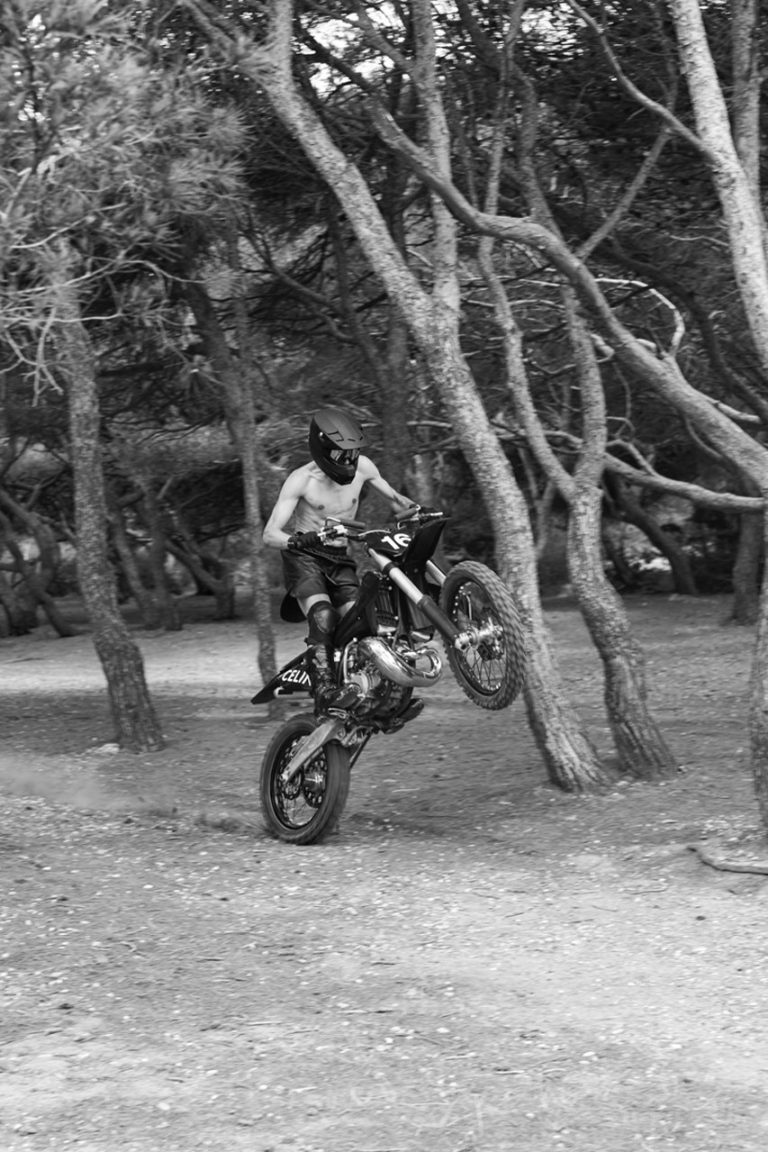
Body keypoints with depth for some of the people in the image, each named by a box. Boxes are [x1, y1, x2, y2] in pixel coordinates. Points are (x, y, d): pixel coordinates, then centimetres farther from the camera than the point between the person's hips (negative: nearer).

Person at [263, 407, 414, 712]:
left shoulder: (362, 467, -4)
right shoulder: (301, 479, -18)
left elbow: (393, 498, 14)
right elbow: (270, 534, -23)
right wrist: (297, 540, -44)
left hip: (339, 559, 5)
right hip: (303, 559, -5)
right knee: (323, 616, -30)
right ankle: (324, 689, -38)